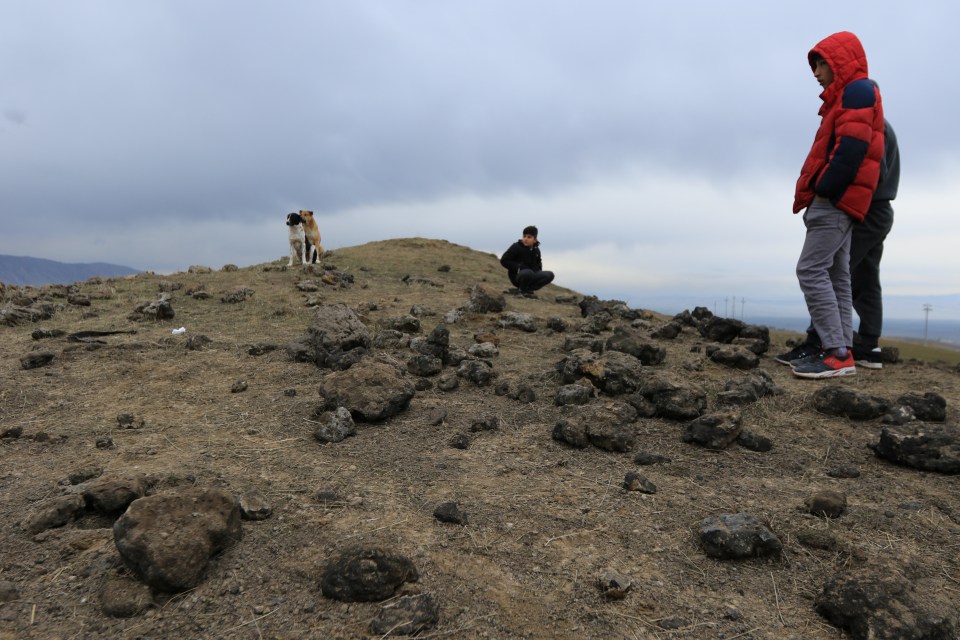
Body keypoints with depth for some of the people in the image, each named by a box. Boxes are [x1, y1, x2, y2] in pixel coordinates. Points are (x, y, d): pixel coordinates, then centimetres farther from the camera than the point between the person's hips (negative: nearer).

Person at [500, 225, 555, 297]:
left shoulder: (536, 250, 9)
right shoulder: (516, 247, -8)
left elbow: (538, 264, 24)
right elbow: (504, 261, -10)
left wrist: (537, 269, -1)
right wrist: (518, 267, -20)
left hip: (531, 277, 6)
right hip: (517, 276, -6)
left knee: (550, 275, -13)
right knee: (528, 272, -40)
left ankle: (528, 289, -6)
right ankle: (522, 290, -9)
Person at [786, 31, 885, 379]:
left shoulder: (857, 90, -5)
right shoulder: (848, 96, 26)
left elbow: (852, 147, -20)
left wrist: (825, 190, -18)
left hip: (836, 200, -11)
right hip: (838, 200, 11)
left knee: (811, 270, -16)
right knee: (836, 276, 6)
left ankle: (837, 353, -17)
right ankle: (841, 351, 7)